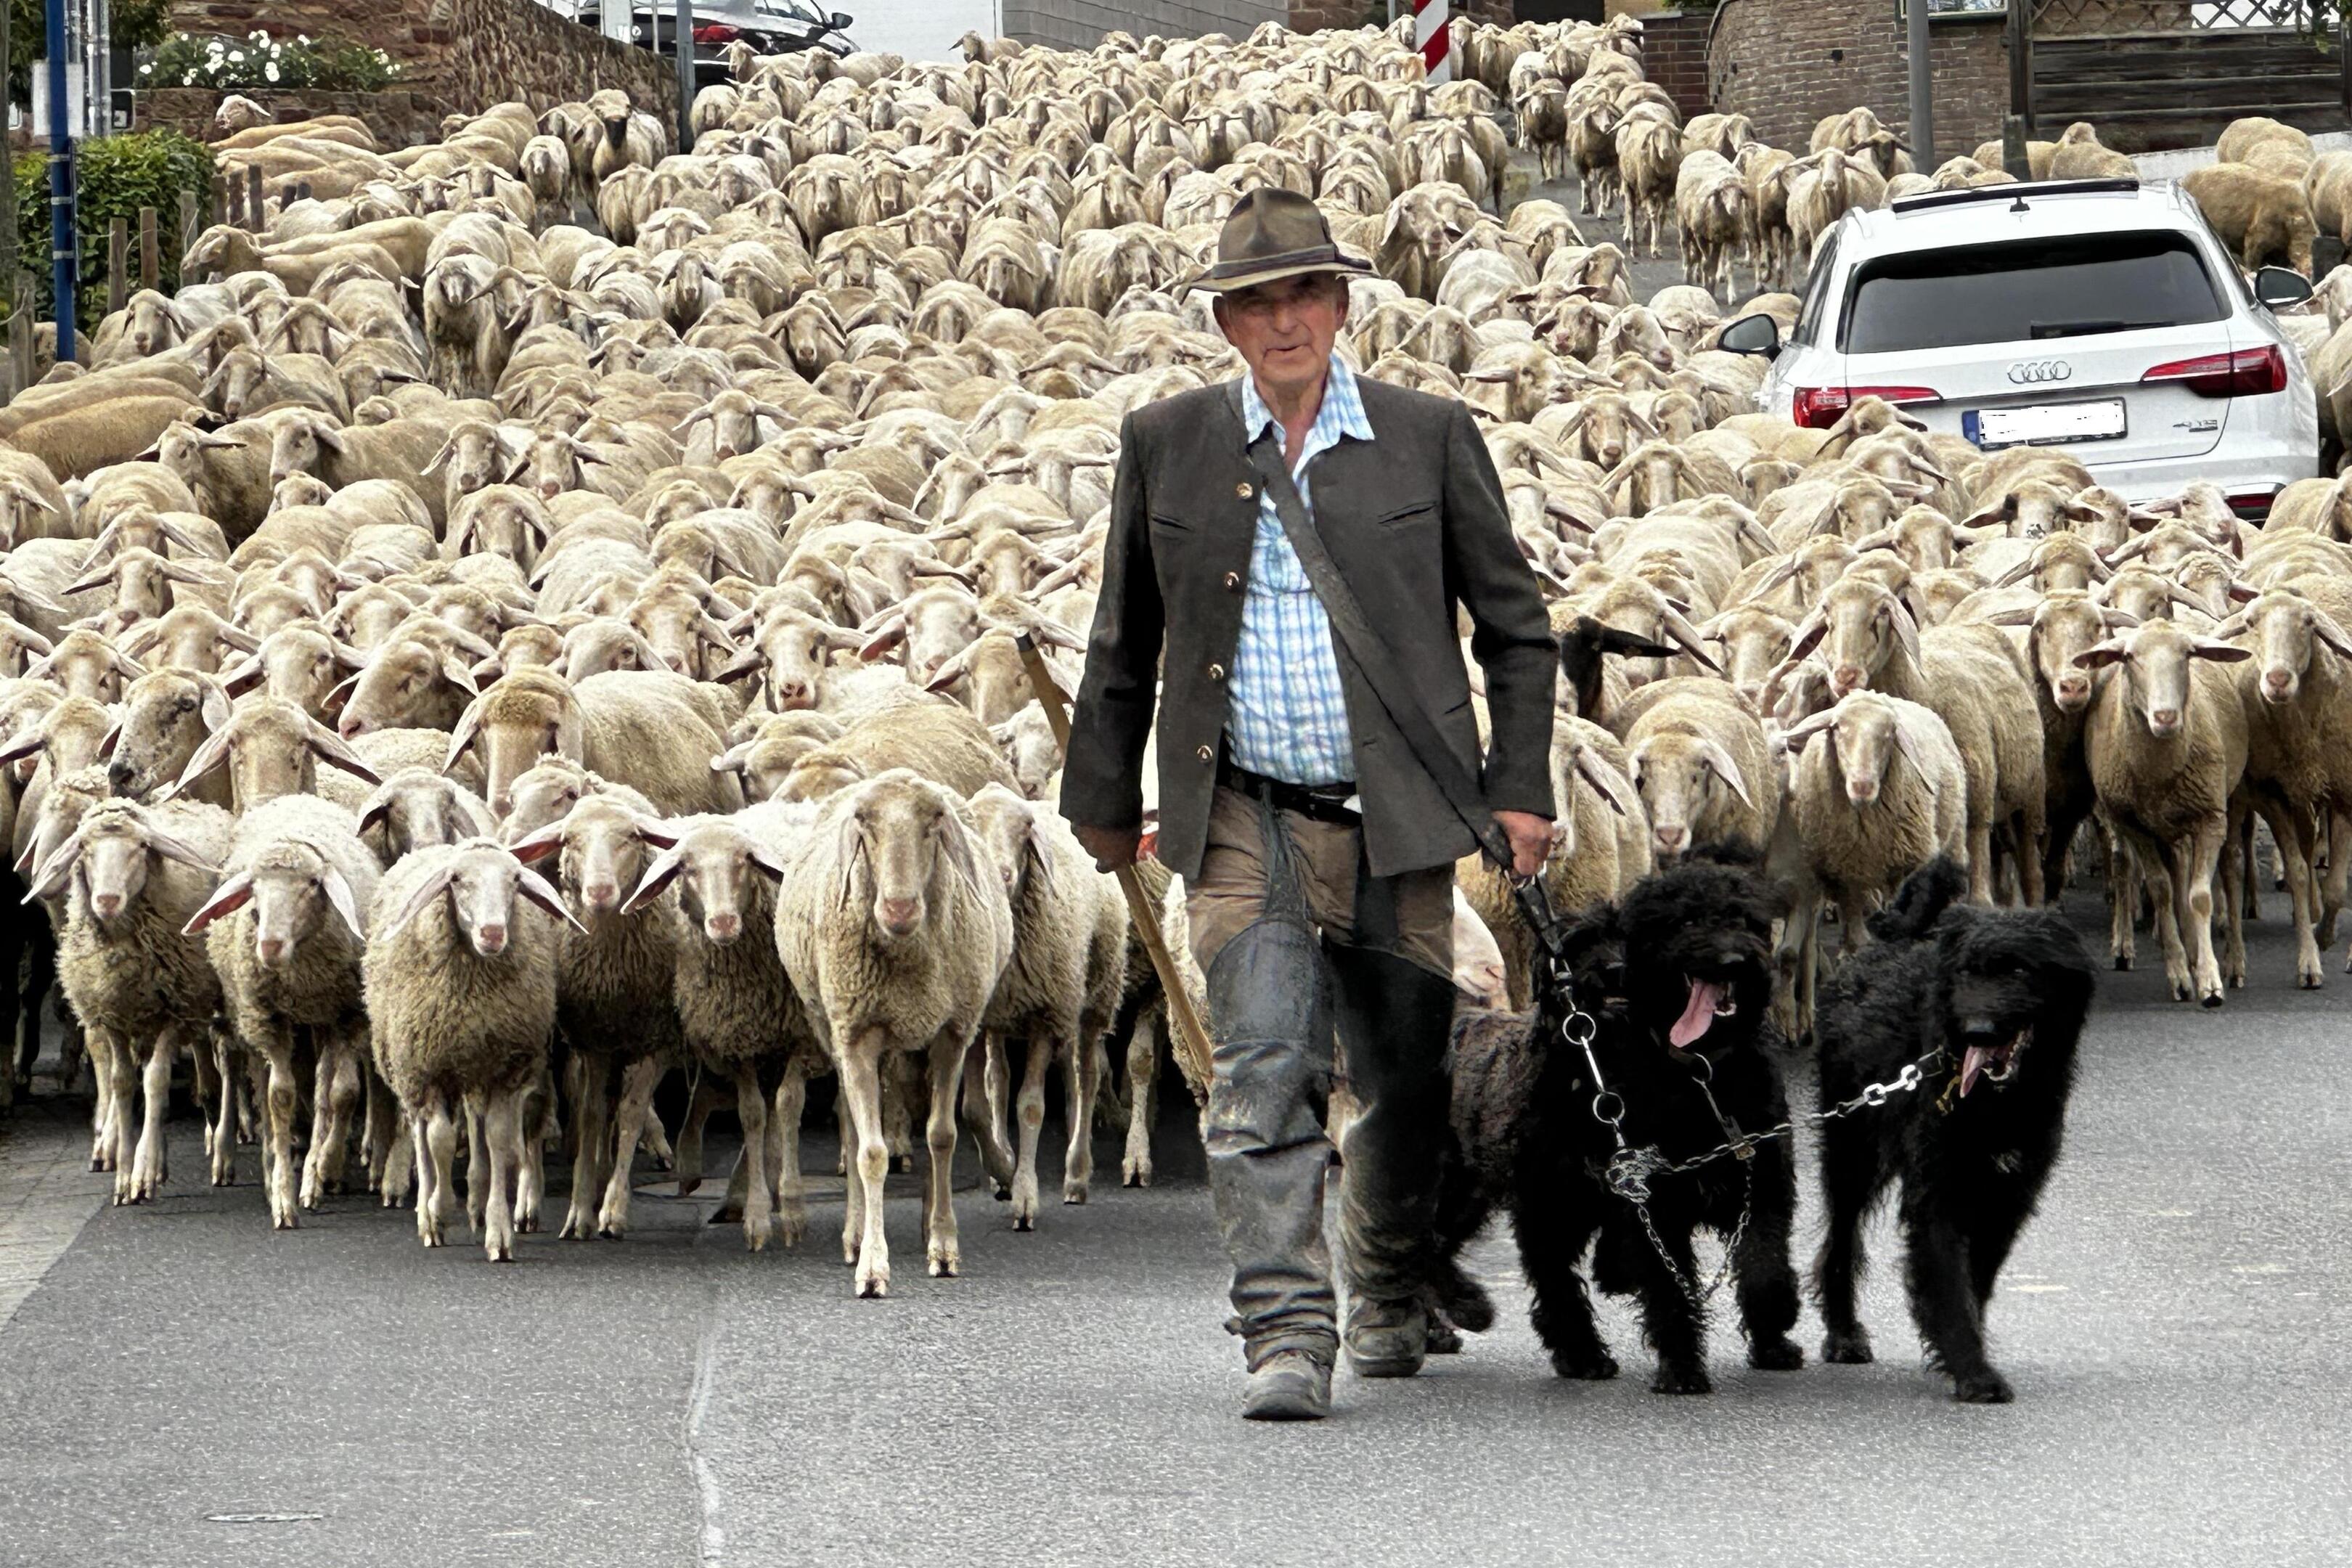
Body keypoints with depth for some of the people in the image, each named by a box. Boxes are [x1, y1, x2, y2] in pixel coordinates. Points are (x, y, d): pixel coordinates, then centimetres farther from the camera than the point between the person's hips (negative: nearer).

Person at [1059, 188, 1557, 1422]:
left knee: (1404, 1085, 11)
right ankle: (1286, 1338, -18)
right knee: (1264, 1073, -15)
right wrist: (1105, 799, 17)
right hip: (1243, 822, 0)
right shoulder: (1165, 445, 4)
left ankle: (1388, 1301, 35)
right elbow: (1124, 641, 15)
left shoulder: (1429, 438, 1)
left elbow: (1514, 626, 8)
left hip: (1397, 819, 0)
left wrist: (1518, 787, 2)